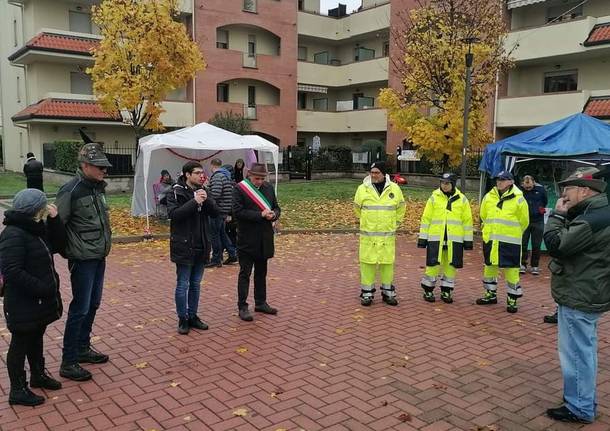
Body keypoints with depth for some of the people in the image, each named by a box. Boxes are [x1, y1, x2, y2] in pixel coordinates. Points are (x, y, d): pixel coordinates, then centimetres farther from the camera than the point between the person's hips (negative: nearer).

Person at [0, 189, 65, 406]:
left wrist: (54, 220, -4)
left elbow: (58, 245, 9)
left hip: (40, 300, 9)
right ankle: (17, 390, 18)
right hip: (23, 304, -9)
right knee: (20, 343, 5)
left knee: (36, 338, 23)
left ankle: (38, 374, 40)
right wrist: (42, 288, -26)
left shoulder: (36, 229, 5)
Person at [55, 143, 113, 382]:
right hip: (83, 259, -8)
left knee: (93, 305, 17)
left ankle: (83, 348, 32)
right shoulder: (71, 190, -17)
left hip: (99, 257, 8)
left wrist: (104, 246, 14)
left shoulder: (98, 187, 8)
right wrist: (69, 252, -13)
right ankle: (68, 363, 8)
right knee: (80, 309, -3)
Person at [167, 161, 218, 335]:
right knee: (183, 285, 3)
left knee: (196, 284, 14)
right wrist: (194, 202, -25)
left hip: (201, 246, 6)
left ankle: (193, 316, 26)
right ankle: (183, 319, 16)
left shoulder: (203, 191, 8)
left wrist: (206, 200, -17)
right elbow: (173, 214, -21)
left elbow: (215, 213, 1)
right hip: (183, 246, -6)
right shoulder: (177, 192, -9)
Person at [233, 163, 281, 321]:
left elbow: (277, 208, 14)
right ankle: (242, 307, 10)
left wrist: (273, 215, -10)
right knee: (245, 273, 2)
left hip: (264, 239, 6)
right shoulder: (239, 189, -9)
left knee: (261, 272, 16)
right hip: (247, 239, -5)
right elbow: (237, 212, -18)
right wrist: (260, 215, -21)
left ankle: (260, 303, 28)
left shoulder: (269, 188, 8)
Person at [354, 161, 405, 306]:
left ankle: (388, 292, 21)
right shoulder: (362, 189, -1)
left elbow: (401, 207, 17)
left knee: (388, 262, 7)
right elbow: (357, 208, 14)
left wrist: (395, 223, 16)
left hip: (388, 234, 1)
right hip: (368, 234, -1)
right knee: (367, 262, 1)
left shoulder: (394, 189, 1)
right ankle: (367, 293, 12)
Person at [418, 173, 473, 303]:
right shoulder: (434, 198, 2)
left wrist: (468, 239, 5)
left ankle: (446, 291, 21)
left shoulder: (462, 200, 5)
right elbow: (426, 219, 3)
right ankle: (428, 290, 14)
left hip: (454, 239, 1)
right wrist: (422, 237, 0)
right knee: (433, 264, -1)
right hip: (435, 238, -1)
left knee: (450, 265, 6)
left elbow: (467, 221, 8)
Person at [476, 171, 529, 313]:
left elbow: (524, 221, 2)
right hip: (490, 239, 5)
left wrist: (512, 233, 11)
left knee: (511, 269, -1)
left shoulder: (518, 199, -7)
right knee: (489, 266, 13)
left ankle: (512, 299, 12)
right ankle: (491, 294, 30)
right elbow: (484, 216, 20)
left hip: (510, 241, -4)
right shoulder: (489, 197, 4)